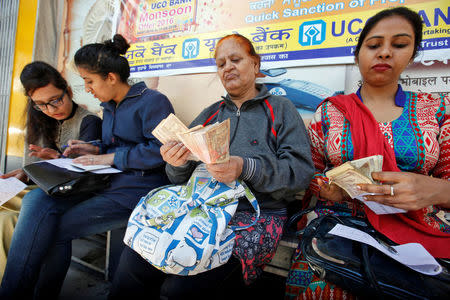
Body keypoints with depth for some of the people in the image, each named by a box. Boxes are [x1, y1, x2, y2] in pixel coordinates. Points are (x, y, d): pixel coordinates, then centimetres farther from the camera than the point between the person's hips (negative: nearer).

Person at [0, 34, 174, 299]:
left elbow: (160, 150, -18)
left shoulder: (153, 101, -6)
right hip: (105, 185, 8)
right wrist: (96, 150, 10)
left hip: (137, 191, -8)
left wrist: (109, 158, -14)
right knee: (37, 199, -13)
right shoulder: (110, 108, 21)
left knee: (54, 230, -13)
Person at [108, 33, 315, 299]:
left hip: (257, 212, -3)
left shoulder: (281, 109, 8)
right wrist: (178, 164, -9)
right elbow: (183, 178, 15)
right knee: (132, 260, -20)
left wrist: (247, 169, -20)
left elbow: (302, 170, -5)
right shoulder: (210, 114, 20)